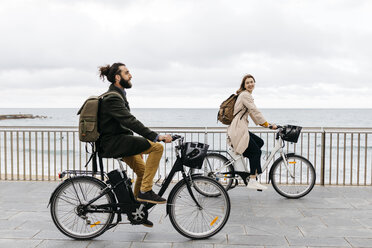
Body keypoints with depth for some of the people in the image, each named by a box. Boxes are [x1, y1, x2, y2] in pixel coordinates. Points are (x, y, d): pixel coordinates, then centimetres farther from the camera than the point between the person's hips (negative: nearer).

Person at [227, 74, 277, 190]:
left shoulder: (247, 95, 22)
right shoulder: (245, 95, -10)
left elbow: (253, 113, 24)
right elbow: (255, 112, -17)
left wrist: (265, 124, 18)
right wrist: (269, 125, -18)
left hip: (240, 129, 10)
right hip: (238, 130, -10)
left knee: (260, 142, 14)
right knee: (256, 151, -8)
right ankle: (252, 181, -6)